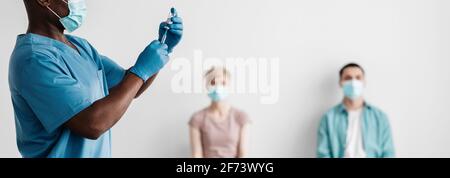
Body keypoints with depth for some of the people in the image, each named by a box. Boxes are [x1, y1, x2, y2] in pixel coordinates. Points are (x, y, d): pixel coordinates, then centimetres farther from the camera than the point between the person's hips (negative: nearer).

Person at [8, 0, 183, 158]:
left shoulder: (80, 45, 5)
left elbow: (129, 88, 8)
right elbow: (92, 124, -28)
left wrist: (164, 46, -5)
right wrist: (141, 70, -20)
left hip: (98, 152, 8)